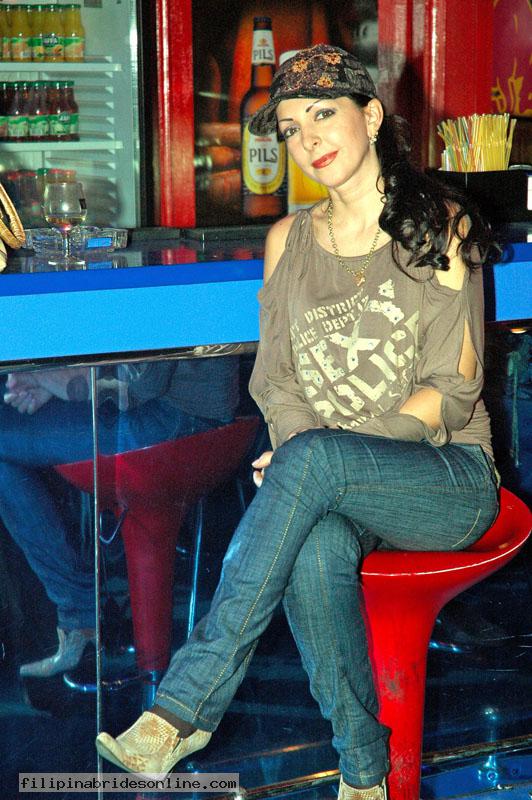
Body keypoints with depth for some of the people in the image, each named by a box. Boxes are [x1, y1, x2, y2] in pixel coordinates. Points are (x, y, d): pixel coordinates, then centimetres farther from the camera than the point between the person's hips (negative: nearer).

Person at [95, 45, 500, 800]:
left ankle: (187, 703, -35)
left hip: (448, 479, -3)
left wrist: (316, 452, -19)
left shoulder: (439, 227, -1)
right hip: (334, 486, 3)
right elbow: (276, 378, 9)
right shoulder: (289, 240, 12)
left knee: (314, 458, -36)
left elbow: (452, 387, -7)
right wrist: (301, 451, -14)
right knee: (316, 549, -35)